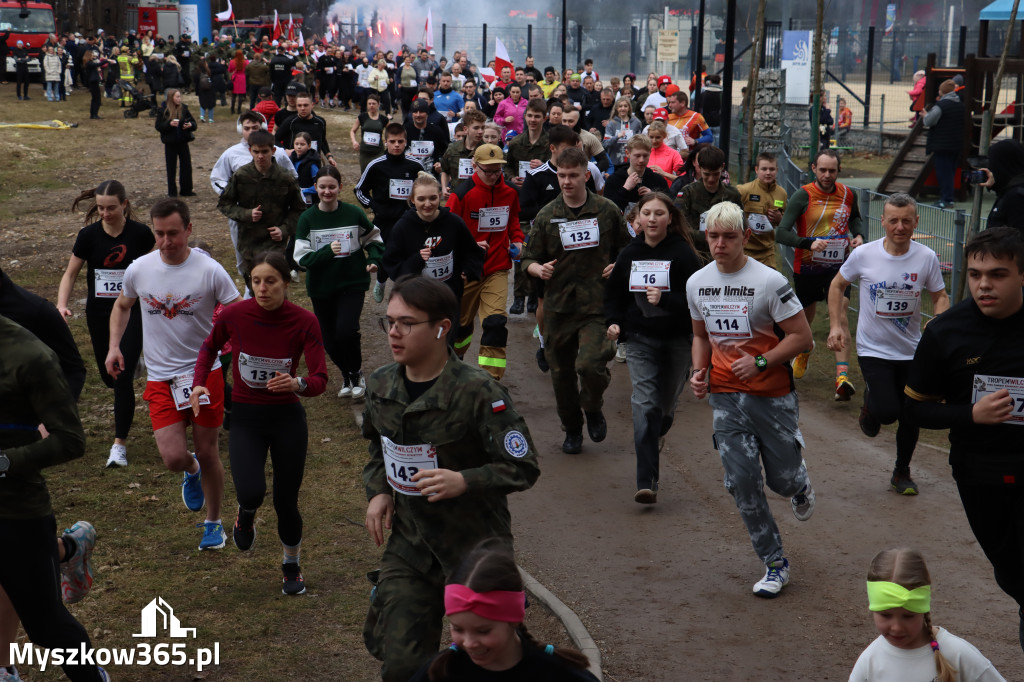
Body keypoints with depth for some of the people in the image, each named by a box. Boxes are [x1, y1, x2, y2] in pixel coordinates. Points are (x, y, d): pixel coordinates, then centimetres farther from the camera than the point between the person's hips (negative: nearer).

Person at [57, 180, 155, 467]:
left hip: (132, 311, -3)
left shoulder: (140, 233, -10)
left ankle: (120, 444, -4)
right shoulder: (89, 235, -7)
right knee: (109, 377, 14)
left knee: (122, 376, -12)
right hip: (99, 314, 3)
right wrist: (62, 305, -15)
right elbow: (70, 274, 0)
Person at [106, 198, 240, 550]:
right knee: (174, 458, -10)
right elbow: (122, 306, 18)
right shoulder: (139, 270, -2)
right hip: (160, 378, 2)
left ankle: (213, 523, 30)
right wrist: (114, 346, 4)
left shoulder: (210, 271, -11)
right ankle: (191, 472, 30)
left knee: (207, 452, 8)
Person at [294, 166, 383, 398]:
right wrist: (327, 252, -25)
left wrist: (374, 259, -4)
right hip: (321, 289, 2)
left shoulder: (353, 213, -5)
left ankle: (356, 374, 8)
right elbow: (301, 258, -10)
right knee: (330, 341, 8)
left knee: (346, 331, -20)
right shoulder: (307, 218, -4)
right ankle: (346, 375, 38)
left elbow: (374, 238, 14)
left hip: (352, 285, -2)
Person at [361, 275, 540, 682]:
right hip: (410, 541, 5)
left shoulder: (477, 391, -19)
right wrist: (377, 491, 3)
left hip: (476, 545, -5)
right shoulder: (380, 385, 1)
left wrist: (464, 481, -30)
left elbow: (523, 468, -17)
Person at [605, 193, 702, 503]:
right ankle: (647, 482, -14)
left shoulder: (683, 254, -9)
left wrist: (665, 300, -28)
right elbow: (614, 293, 16)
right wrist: (614, 322, 0)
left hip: (678, 340, -1)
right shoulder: (629, 254, 2)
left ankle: (656, 434, 54)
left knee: (666, 402, 16)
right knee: (645, 405, -13)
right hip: (640, 339, 1)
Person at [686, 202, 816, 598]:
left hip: (772, 394, -4)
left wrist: (759, 362, -19)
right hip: (725, 395, 4)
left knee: (782, 477, 4)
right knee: (741, 482, -2)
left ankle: (799, 486, 45)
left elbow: (801, 336, -10)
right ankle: (775, 564, 12)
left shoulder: (769, 282, -13)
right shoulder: (696, 283, 4)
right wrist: (699, 371, 1)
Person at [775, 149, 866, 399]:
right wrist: (809, 243, -35)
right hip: (806, 267, -1)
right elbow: (781, 233, -20)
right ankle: (805, 347, 54)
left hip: (838, 266, 1)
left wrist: (858, 234, 1)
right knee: (806, 314, 18)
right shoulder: (802, 196, -13)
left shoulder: (848, 195, -1)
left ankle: (842, 376, -24)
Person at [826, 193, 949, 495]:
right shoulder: (863, 255, -11)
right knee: (887, 412, -16)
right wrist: (836, 325, -5)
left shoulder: (926, 258, -7)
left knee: (911, 418, 9)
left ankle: (902, 473, 33)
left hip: (911, 351, 2)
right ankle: (870, 404, 22)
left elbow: (940, 296, 5)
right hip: (873, 349, -2)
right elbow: (837, 285, 5)